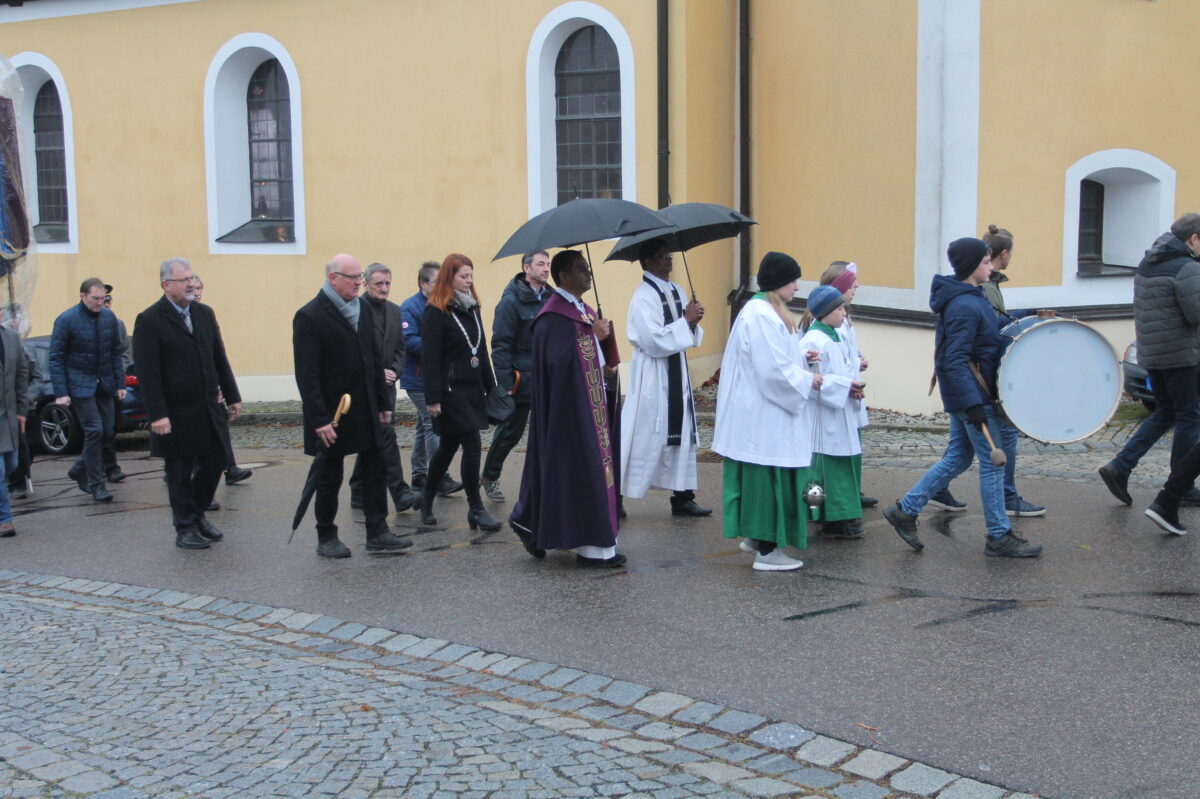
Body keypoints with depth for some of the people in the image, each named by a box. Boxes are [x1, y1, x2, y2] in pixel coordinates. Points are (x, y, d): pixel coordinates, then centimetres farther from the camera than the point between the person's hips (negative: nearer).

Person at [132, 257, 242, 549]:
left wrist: (232, 396, 11)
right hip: (176, 415, -6)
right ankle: (185, 529, 18)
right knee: (180, 474, 5)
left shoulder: (205, 314, 10)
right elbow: (147, 373, -14)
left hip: (208, 410, 6)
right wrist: (157, 415, -20)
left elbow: (219, 359, 15)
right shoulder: (150, 320, -10)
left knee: (214, 464, 11)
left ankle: (196, 514, 32)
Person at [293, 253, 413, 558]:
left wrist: (383, 402, 11)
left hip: (366, 411, 6)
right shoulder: (309, 316, -13)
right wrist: (319, 419, -20)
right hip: (331, 413, -6)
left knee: (375, 471, 6)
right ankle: (326, 538, 18)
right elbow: (306, 375, -16)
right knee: (328, 477, 6)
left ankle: (377, 533, 13)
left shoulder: (364, 310, 9)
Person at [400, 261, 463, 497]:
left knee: (425, 425, 14)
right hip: (419, 379, -9)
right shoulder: (410, 308, -12)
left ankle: (419, 477, 22)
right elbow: (408, 340, -22)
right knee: (434, 425, -10)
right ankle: (441, 480, -8)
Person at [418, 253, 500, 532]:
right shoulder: (435, 312, -10)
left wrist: (490, 386, 15)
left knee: (448, 447, 14)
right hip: (451, 391, -8)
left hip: (472, 389, 8)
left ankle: (427, 501, 28)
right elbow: (430, 358, -14)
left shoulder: (471, 308, 14)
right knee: (472, 445, -10)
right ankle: (475, 509, -2)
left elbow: (481, 350, 18)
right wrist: (432, 398, -18)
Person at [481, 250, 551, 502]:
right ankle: (490, 477, 27)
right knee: (510, 433, 8)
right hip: (521, 379, -5)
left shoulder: (550, 298, 8)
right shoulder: (511, 301, -11)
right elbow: (501, 345, -13)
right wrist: (505, 384, -17)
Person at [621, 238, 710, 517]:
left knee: (682, 434, 10)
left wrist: (693, 322, -6)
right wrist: (686, 320, -18)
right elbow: (654, 341, -22)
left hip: (677, 374, 8)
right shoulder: (643, 297, -14)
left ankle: (682, 497, 20)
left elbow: (689, 337, 15)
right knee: (644, 437, -4)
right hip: (652, 376, -8)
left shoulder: (676, 291, 10)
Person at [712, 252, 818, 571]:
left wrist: (801, 358, 7)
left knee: (768, 478, 18)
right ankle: (766, 552, 6)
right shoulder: (760, 317, -21)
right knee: (768, 476, -2)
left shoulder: (767, 311, 12)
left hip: (764, 414, 11)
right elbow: (774, 370, -23)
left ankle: (756, 536, 29)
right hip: (763, 415, -11)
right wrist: (808, 381, -9)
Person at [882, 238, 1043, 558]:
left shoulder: (970, 299, 11)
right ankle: (999, 537, 7)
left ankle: (905, 510, 18)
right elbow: (955, 361, -25)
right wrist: (974, 405, -27)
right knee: (993, 462, -2)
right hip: (971, 395, -10)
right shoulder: (965, 306, -21)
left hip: (964, 395, 10)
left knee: (957, 458, 16)